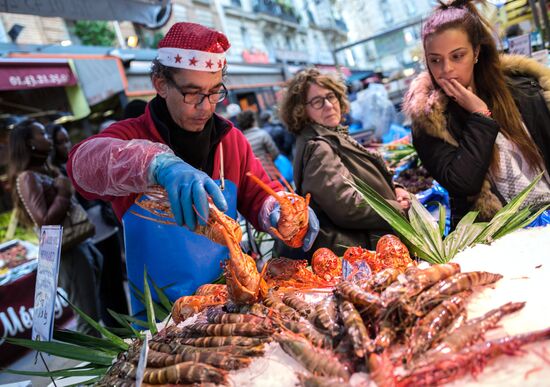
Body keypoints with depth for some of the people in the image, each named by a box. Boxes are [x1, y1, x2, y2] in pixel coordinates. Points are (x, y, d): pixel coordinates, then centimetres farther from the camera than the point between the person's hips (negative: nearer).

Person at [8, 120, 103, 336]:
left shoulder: (48, 172, 15)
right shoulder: (27, 178, -11)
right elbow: (45, 221, -22)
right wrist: (64, 192, -13)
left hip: (82, 245, 9)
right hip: (67, 251, -9)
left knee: (93, 314, 17)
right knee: (88, 318, -4)